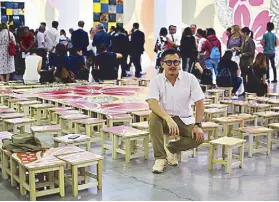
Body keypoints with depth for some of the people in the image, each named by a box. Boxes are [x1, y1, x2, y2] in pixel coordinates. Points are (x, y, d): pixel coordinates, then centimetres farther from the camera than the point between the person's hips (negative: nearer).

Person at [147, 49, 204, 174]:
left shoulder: (190, 79, -7)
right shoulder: (156, 81, -10)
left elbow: (199, 102, -8)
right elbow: (152, 103, -25)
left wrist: (198, 125, -19)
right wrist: (169, 119, -40)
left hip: (185, 120, 1)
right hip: (164, 119, -1)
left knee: (199, 137, -26)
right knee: (153, 117, -33)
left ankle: (171, 149, 3)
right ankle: (160, 157, -21)